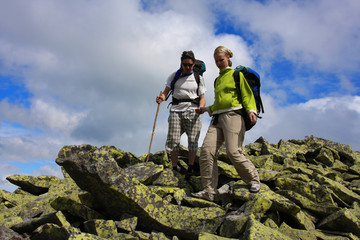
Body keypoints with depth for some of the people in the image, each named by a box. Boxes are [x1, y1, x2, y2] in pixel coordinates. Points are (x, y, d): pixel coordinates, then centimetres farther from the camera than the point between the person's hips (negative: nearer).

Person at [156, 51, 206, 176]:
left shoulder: (198, 78, 11)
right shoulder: (174, 76, 10)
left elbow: (202, 98, 9)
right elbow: (166, 91, 4)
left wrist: (201, 107, -13)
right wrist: (162, 97, -20)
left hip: (192, 110, 0)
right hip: (176, 110, 0)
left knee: (192, 140, -3)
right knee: (173, 139, -7)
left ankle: (190, 168, 10)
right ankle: (174, 168, 4)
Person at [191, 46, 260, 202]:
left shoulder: (237, 75, 8)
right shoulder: (218, 80, 26)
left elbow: (247, 95, 0)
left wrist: (251, 110, -16)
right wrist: (206, 109, 23)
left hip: (233, 116, -6)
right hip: (217, 118, 6)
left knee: (233, 151, -17)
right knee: (207, 150, -12)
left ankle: (253, 179, 8)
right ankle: (209, 190, -8)